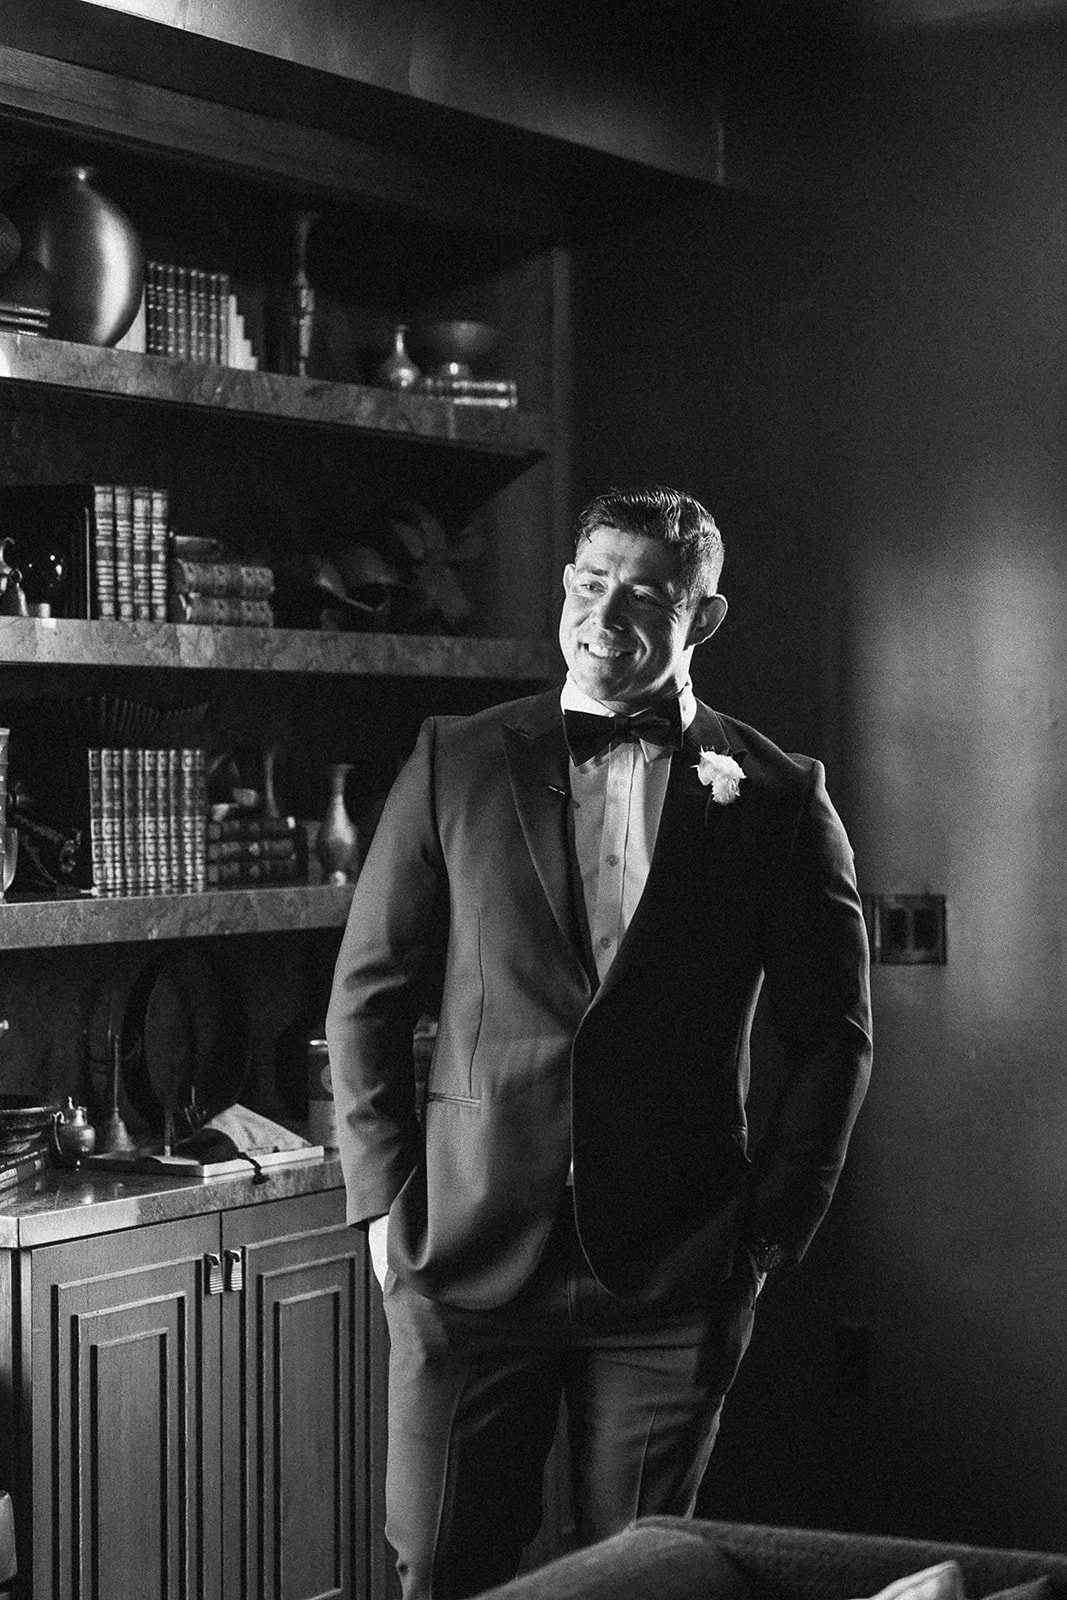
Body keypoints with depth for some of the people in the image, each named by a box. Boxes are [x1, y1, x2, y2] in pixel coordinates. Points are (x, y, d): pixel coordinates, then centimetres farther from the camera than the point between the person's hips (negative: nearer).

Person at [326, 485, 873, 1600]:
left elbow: (831, 1034, 6)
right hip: (471, 1253, 1)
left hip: (676, 1276, 0)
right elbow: (366, 993, 7)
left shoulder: (779, 798, 1)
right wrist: (383, 1194, 0)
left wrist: (774, 1227, 1)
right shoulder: (456, 764, 4)